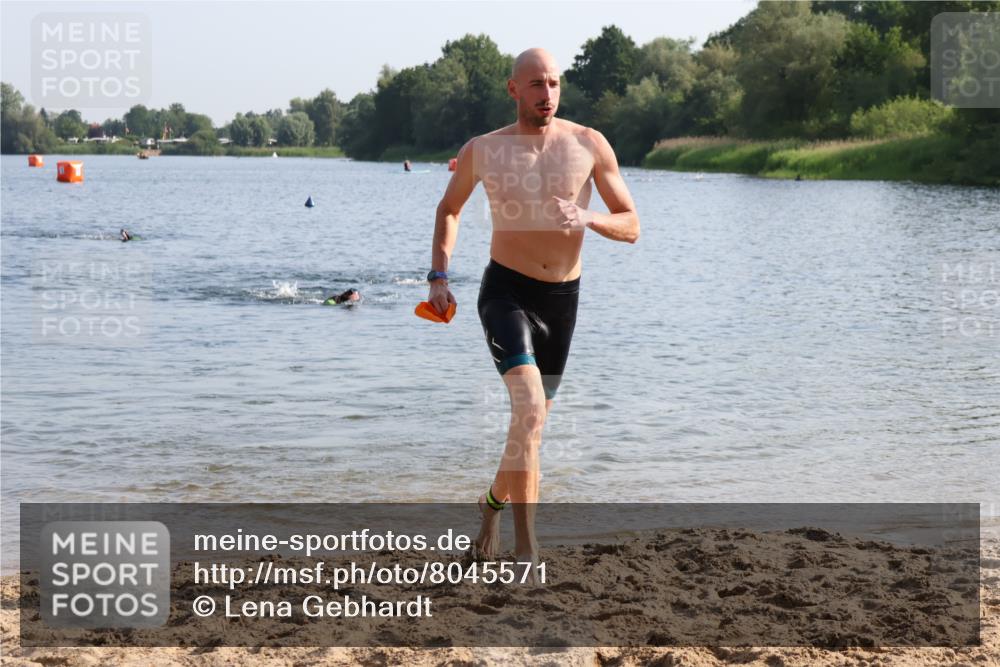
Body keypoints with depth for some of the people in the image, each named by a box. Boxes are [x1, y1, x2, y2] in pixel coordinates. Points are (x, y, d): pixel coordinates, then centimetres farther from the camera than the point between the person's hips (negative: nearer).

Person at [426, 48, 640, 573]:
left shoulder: (590, 146, -2)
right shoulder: (482, 151, -1)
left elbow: (631, 227, -1)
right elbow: (448, 210, 17)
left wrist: (588, 219, -22)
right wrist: (438, 277, 5)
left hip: (563, 298, 3)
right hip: (506, 292, -3)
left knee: (532, 421, 14)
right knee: (530, 407, -24)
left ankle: (493, 502, 41)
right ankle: (525, 543, -21)